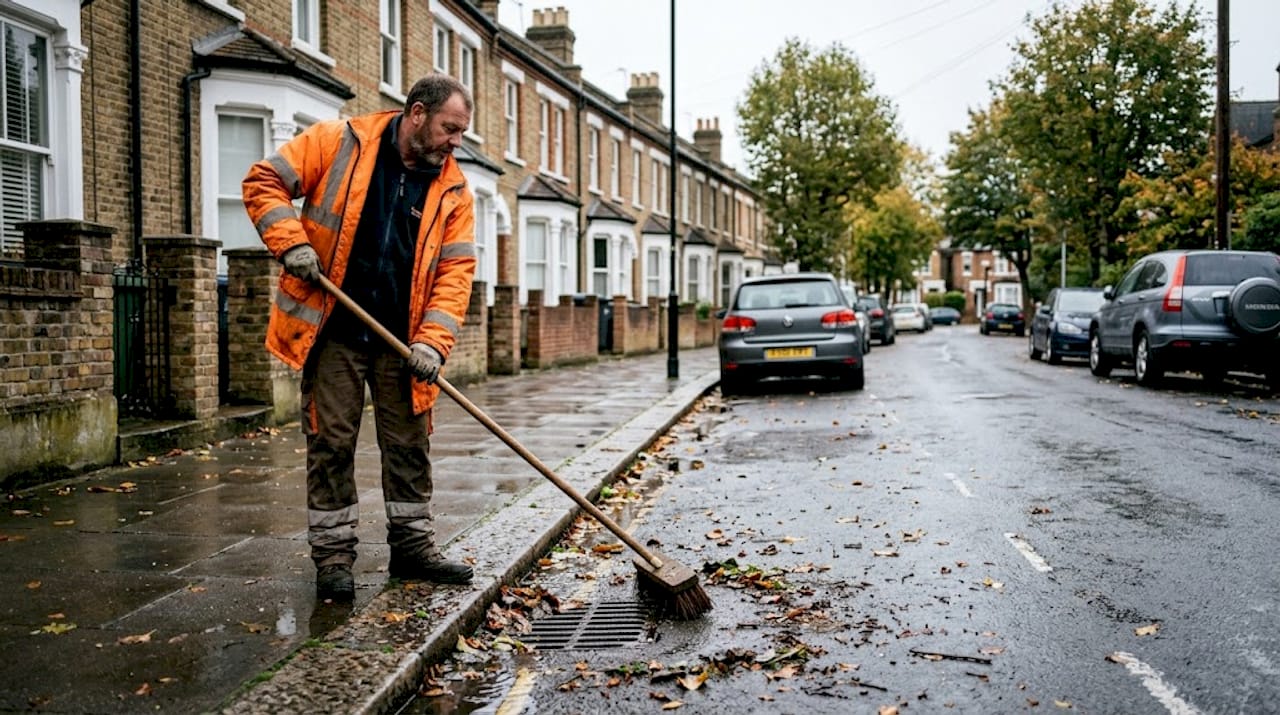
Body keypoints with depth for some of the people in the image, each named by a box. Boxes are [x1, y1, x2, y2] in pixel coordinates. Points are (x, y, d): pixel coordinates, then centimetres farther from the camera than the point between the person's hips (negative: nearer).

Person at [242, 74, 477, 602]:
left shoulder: (453, 190, 1)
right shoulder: (338, 143, -6)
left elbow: (455, 271, -4)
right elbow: (264, 182, -3)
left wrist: (433, 341, -15)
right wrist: (292, 242, -19)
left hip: (401, 339, 3)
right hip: (333, 331, -3)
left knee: (409, 444, 10)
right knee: (331, 444, 3)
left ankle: (413, 547, 24)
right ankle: (333, 556, 16)